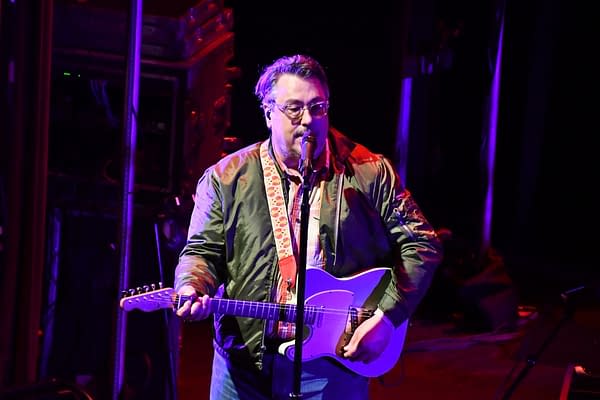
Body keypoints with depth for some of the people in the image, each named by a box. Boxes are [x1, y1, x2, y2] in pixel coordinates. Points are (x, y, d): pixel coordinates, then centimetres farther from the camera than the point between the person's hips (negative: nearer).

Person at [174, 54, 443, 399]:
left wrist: (387, 316, -8)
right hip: (245, 362, 1)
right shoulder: (226, 178, 3)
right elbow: (202, 251, 4)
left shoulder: (368, 172, -1)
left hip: (334, 361, -1)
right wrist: (193, 290, -18)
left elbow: (422, 244, 2)